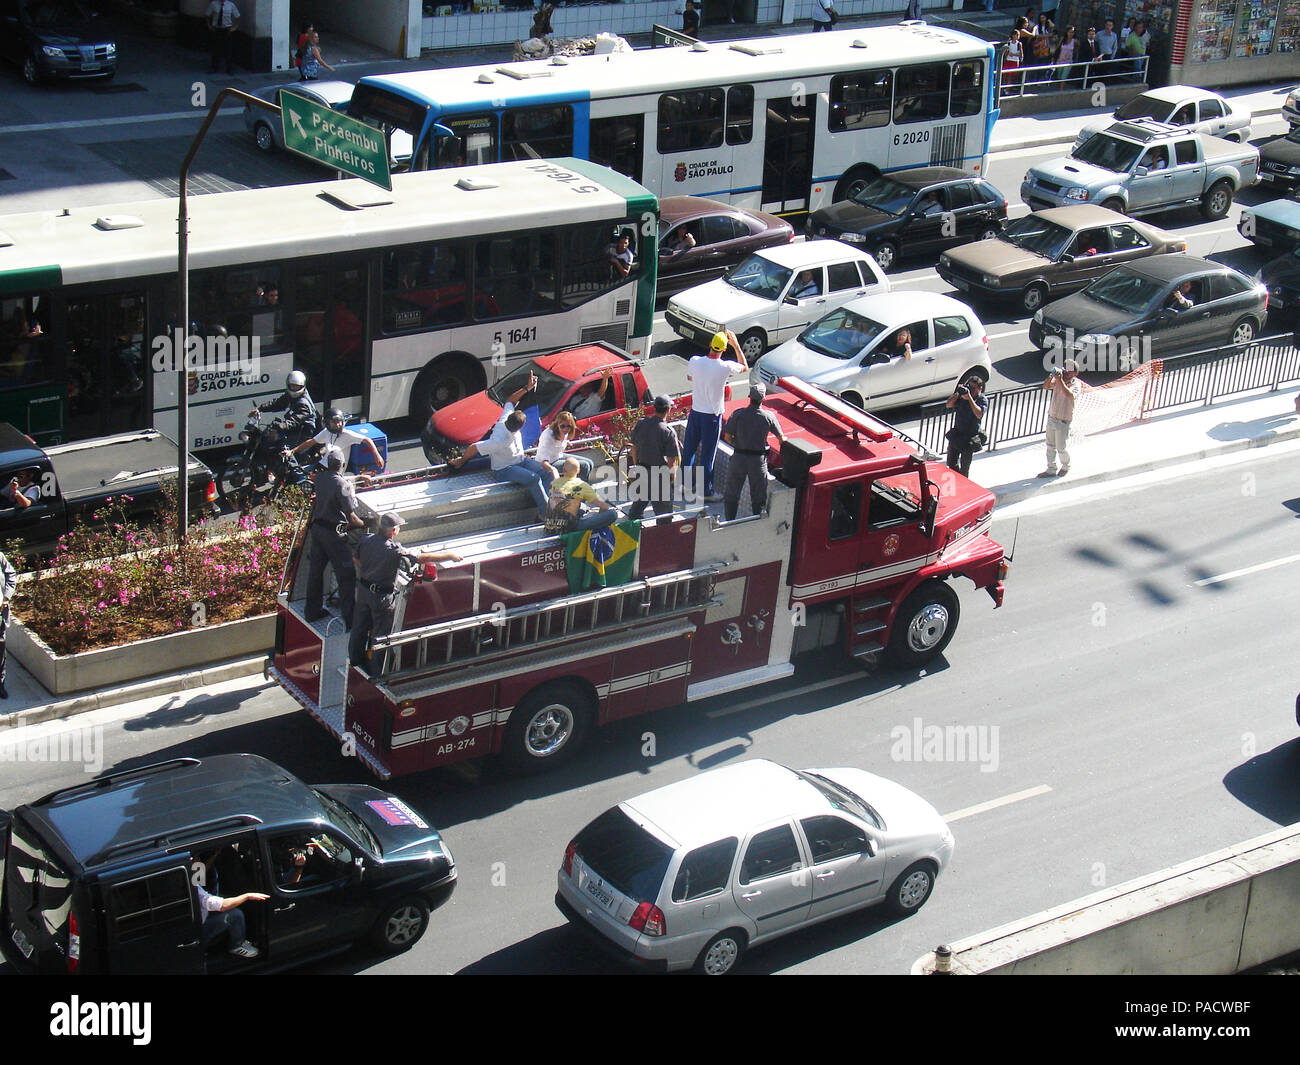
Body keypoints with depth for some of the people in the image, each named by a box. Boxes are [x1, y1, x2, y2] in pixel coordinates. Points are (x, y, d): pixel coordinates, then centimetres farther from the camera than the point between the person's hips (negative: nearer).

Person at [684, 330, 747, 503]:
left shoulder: (695, 362, -10)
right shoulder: (725, 367, -20)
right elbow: (744, 366, 1)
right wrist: (735, 345, 3)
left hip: (695, 412, 4)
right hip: (712, 416, -4)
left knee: (689, 449, 18)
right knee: (707, 455, 4)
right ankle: (706, 492, 12)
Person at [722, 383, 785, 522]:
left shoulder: (738, 414, -14)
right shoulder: (769, 416, -12)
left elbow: (727, 437, -9)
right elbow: (781, 438, -1)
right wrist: (784, 440, 23)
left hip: (738, 458, 0)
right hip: (758, 460, 0)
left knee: (732, 494, 15)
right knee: (758, 496, 14)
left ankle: (729, 522, 20)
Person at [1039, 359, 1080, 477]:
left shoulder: (1076, 384, -13)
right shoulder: (1058, 380, 2)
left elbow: (1070, 395, -32)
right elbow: (1046, 386, -6)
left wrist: (1060, 381, -33)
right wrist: (1051, 376, -22)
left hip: (1063, 422, -5)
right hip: (1051, 417, 5)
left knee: (1062, 447, 4)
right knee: (1050, 446, 12)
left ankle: (1066, 466, 30)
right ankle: (1051, 469, 23)